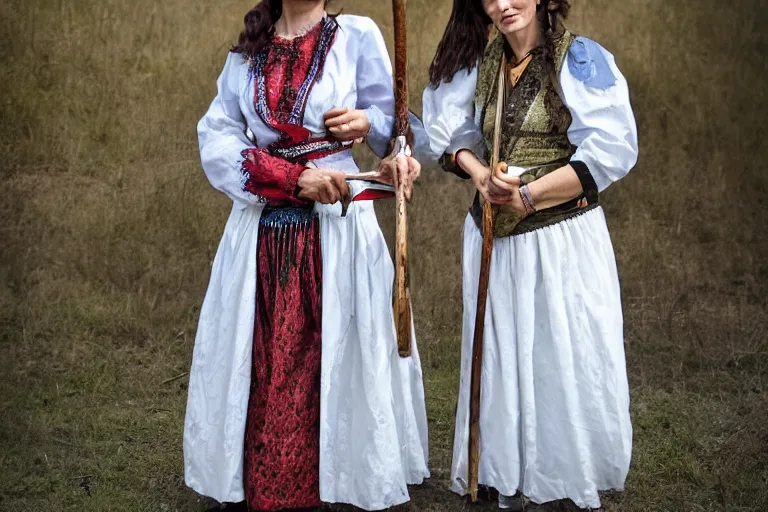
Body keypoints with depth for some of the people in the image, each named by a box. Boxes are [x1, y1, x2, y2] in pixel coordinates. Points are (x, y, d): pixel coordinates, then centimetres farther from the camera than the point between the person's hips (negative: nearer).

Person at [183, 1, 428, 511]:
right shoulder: (247, 51, 9)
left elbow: (394, 122, 7)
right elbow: (216, 136, 0)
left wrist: (366, 122, -18)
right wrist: (293, 179, -15)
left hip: (337, 225, -3)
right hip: (260, 230, 3)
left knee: (337, 360, 1)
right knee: (259, 367, 6)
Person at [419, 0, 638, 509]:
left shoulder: (581, 59, -8)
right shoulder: (479, 63, 7)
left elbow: (610, 149, -14)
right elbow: (451, 131, 12)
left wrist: (529, 195, -15)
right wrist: (480, 173, -10)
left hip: (563, 235, -5)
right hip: (493, 234, 5)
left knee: (565, 358, 2)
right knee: (500, 354, 12)